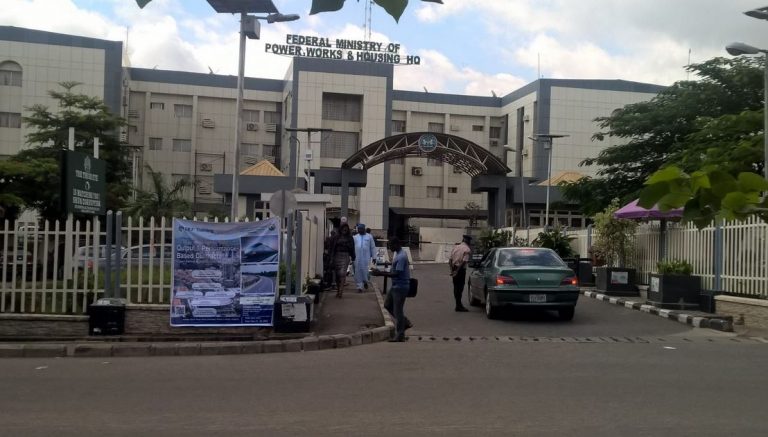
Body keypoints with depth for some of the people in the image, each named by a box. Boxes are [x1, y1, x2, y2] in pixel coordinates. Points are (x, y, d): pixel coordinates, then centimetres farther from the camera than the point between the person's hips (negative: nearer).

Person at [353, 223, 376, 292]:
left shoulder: (369, 236, 5)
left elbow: (373, 247, 4)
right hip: (357, 258, 2)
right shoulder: (355, 237, 11)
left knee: (366, 271, -5)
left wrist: (374, 257, -1)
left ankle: (365, 281, 24)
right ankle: (359, 287, 9)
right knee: (358, 272, 1)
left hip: (366, 257, -2)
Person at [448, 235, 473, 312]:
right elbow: (464, 262, -18)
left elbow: (450, 260, 7)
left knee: (456, 287, 12)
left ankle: (458, 305, 20)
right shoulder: (467, 249, -9)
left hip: (454, 269, 6)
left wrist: (452, 270, 6)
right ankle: (459, 306, 0)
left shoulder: (455, 247, 10)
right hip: (461, 270, -6)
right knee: (460, 288, -2)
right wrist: (457, 271, -16)